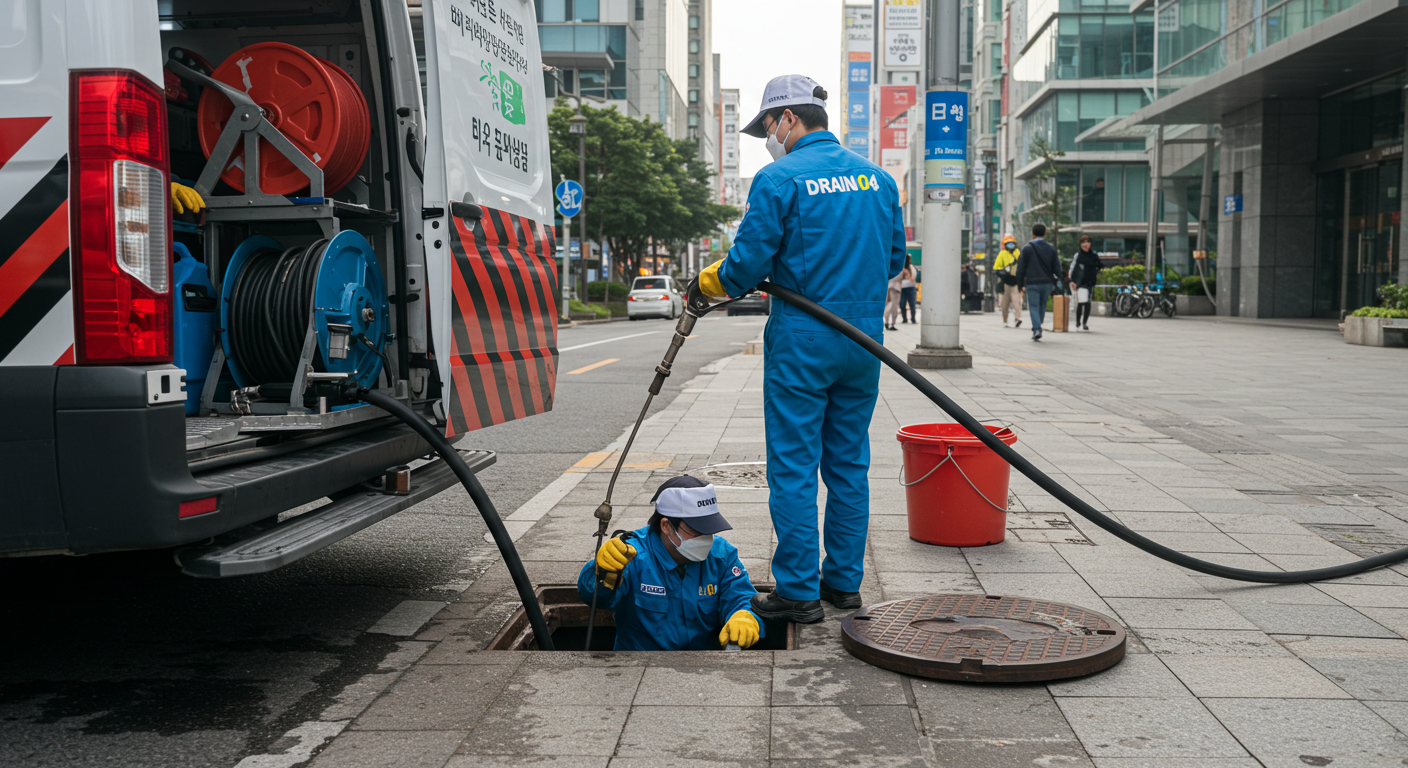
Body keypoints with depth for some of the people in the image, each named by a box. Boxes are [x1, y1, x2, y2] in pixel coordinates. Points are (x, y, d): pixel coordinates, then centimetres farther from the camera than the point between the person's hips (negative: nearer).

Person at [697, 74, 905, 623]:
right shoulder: (877, 177, 9)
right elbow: (894, 259, 15)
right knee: (849, 463, 14)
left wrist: (715, 283, 7)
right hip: (865, 338, 6)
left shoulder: (779, 179, -10)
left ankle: (798, 592, 5)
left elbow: (748, 262, -13)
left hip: (802, 340, -6)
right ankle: (844, 580, 22)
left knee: (793, 466, 1)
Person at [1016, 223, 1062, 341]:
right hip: (1047, 283, 3)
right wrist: (1055, 283, 15)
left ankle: (1036, 329, -18)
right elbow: (1057, 268, 9)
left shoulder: (1027, 248, -2)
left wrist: (1020, 284, 6)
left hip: (1032, 283, -3)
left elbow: (1021, 267, -1)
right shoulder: (1051, 248, 8)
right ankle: (1037, 328, 19)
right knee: (1042, 306, 15)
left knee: (1034, 306, -3)